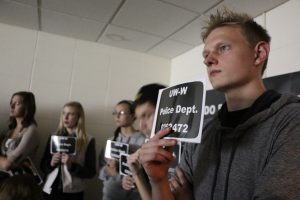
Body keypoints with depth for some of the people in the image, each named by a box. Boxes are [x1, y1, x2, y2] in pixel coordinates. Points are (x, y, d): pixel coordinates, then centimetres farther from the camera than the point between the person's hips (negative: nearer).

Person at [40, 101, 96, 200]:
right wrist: (51, 163, -11)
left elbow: (91, 172, -8)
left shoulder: (88, 140, -8)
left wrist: (72, 166, -21)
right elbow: (43, 165, 8)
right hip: (50, 190, 3)